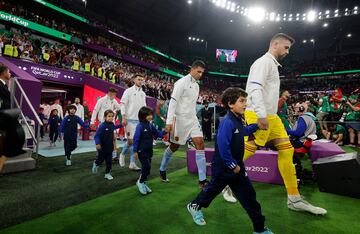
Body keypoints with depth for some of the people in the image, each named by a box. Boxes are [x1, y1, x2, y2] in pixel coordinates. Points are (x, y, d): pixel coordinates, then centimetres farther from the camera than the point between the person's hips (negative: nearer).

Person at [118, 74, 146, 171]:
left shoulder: (143, 93, 14)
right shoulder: (128, 91, -1)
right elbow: (123, 104, -6)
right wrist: (124, 118, -15)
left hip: (139, 120, 5)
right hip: (130, 120, -5)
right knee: (131, 140, -5)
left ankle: (132, 163, 10)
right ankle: (122, 154, 24)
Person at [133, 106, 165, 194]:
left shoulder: (151, 126, 5)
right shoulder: (140, 126, -16)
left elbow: (158, 134, 13)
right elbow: (136, 139, -16)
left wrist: (164, 132, -7)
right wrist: (135, 151, -15)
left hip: (149, 150, 7)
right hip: (142, 151, -7)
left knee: (147, 167, 13)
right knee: (147, 166, -10)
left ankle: (143, 183, 30)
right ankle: (140, 182, 13)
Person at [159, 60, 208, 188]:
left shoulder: (196, 85, 14)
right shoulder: (182, 82, -10)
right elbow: (173, 101, -17)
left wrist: (193, 117, 17)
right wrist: (169, 121, -24)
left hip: (192, 119, 7)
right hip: (180, 119, -7)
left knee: (200, 144, -5)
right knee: (174, 146, 7)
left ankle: (202, 180, -1)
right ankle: (162, 170, 32)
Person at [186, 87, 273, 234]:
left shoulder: (238, 120, 5)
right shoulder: (227, 122, -25)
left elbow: (244, 131, 29)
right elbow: (222, 147, -30)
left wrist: (257, 125, 19)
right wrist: (233, 165, -21)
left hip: (236, 166, 8)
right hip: (223, 167, -8)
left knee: (248, 194, 10)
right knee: (213, 189, 14)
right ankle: (194, 206, 42)